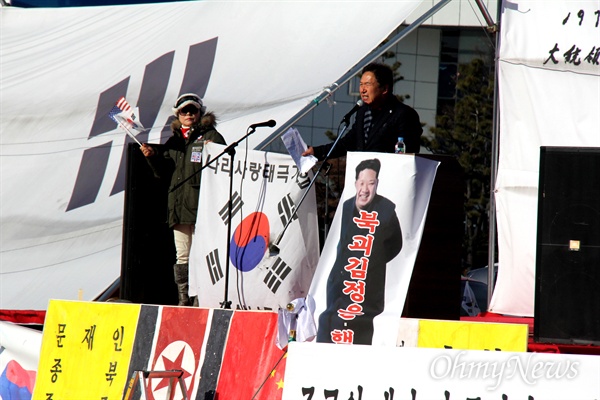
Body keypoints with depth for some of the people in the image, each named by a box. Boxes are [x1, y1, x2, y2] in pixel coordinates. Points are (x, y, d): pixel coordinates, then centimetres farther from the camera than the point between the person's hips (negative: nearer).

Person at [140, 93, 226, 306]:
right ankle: (184, 299, 11)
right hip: (178, 206, 6)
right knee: (182, 256, 8)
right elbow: (164, 172, 19)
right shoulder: (174, 141, 20)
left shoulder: (211, 136, 4)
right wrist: (153, 156, 3)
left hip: (202, 206, -6)